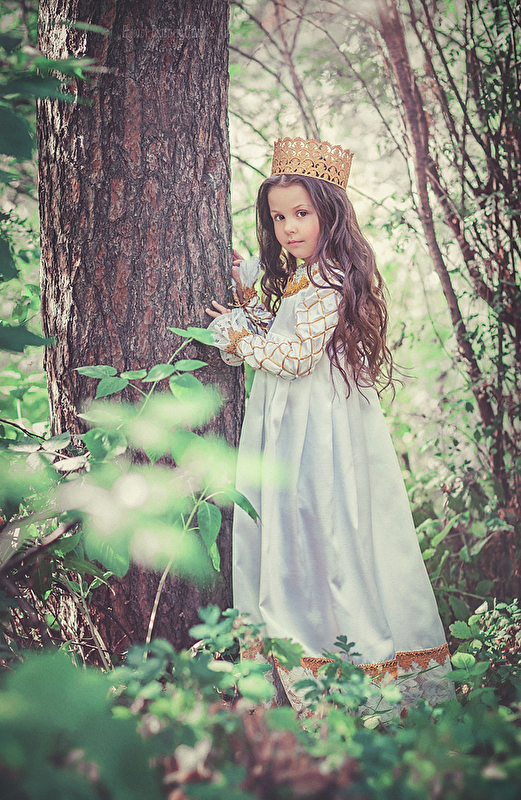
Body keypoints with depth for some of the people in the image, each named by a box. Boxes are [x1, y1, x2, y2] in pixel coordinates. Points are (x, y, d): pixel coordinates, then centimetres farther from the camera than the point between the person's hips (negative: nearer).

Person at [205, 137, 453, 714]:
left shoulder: (329, 279, -16)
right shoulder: (294, 278, 15)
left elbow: (297, 355, -21)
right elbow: (275, 338, 21)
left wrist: (238, 339, -8)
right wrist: (247, 298, 10)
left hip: (323, 427, -10)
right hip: (291, 425, 10)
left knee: (325, 532, -3)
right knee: (292, 532, 11)